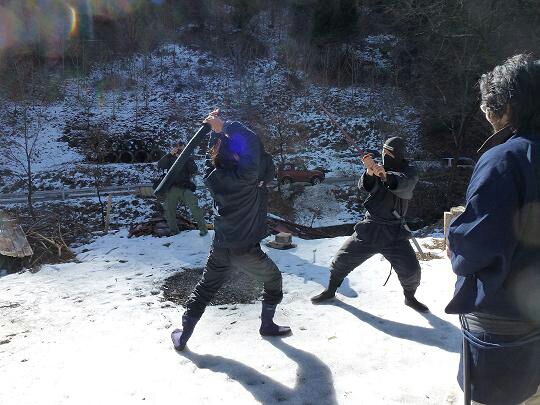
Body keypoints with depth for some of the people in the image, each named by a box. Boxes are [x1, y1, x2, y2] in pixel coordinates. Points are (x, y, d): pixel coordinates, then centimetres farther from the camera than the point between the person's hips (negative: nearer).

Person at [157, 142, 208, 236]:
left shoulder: (188, 159, 11)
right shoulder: (171, 158, 13)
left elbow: (194, 170, -5)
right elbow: (160, 165, -4)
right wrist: (170, 154, -12)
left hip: (185, 188, -2)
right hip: (172, 188, 2)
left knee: (194, 207, -18)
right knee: (169, 210, 4)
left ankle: (203, 228, -12)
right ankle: (174, 231, 21)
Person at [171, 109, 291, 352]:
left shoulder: (213, 175, -7)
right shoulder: (246, 177, -23)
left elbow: (214, 153, 13)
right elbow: (253, 142, -28)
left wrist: (217, 131, 9)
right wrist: (225, 126, -23)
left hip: (220, 248, 5)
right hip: (246, 249, -5)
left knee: (204, 288, 21)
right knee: (273, 281, 22)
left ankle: (183, 336, 27)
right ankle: (267, 325, 34)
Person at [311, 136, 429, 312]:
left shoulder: (408, 172, -4)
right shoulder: (378, 168, 4)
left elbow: (405, 185, -28)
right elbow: (365, 187, -14)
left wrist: (386, 176, -48)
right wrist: (369, 172, -35)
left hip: (393, 231, -2)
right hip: (369, 227, 2)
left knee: (411, 270, -8)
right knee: (342, 259, 3)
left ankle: (410, 297, 23)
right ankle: (330, 291, 26)